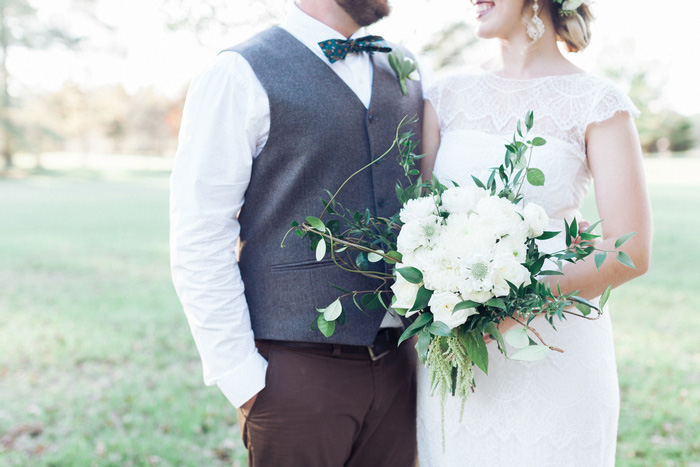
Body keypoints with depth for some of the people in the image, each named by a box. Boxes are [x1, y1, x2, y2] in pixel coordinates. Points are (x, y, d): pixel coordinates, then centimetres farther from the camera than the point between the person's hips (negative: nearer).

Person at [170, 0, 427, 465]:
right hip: (298, 369, -5)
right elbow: (199, 243, -9)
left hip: (397, 365, 5)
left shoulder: (403, 70, 13)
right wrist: (241, 377, -11)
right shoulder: (239, 75, -6)